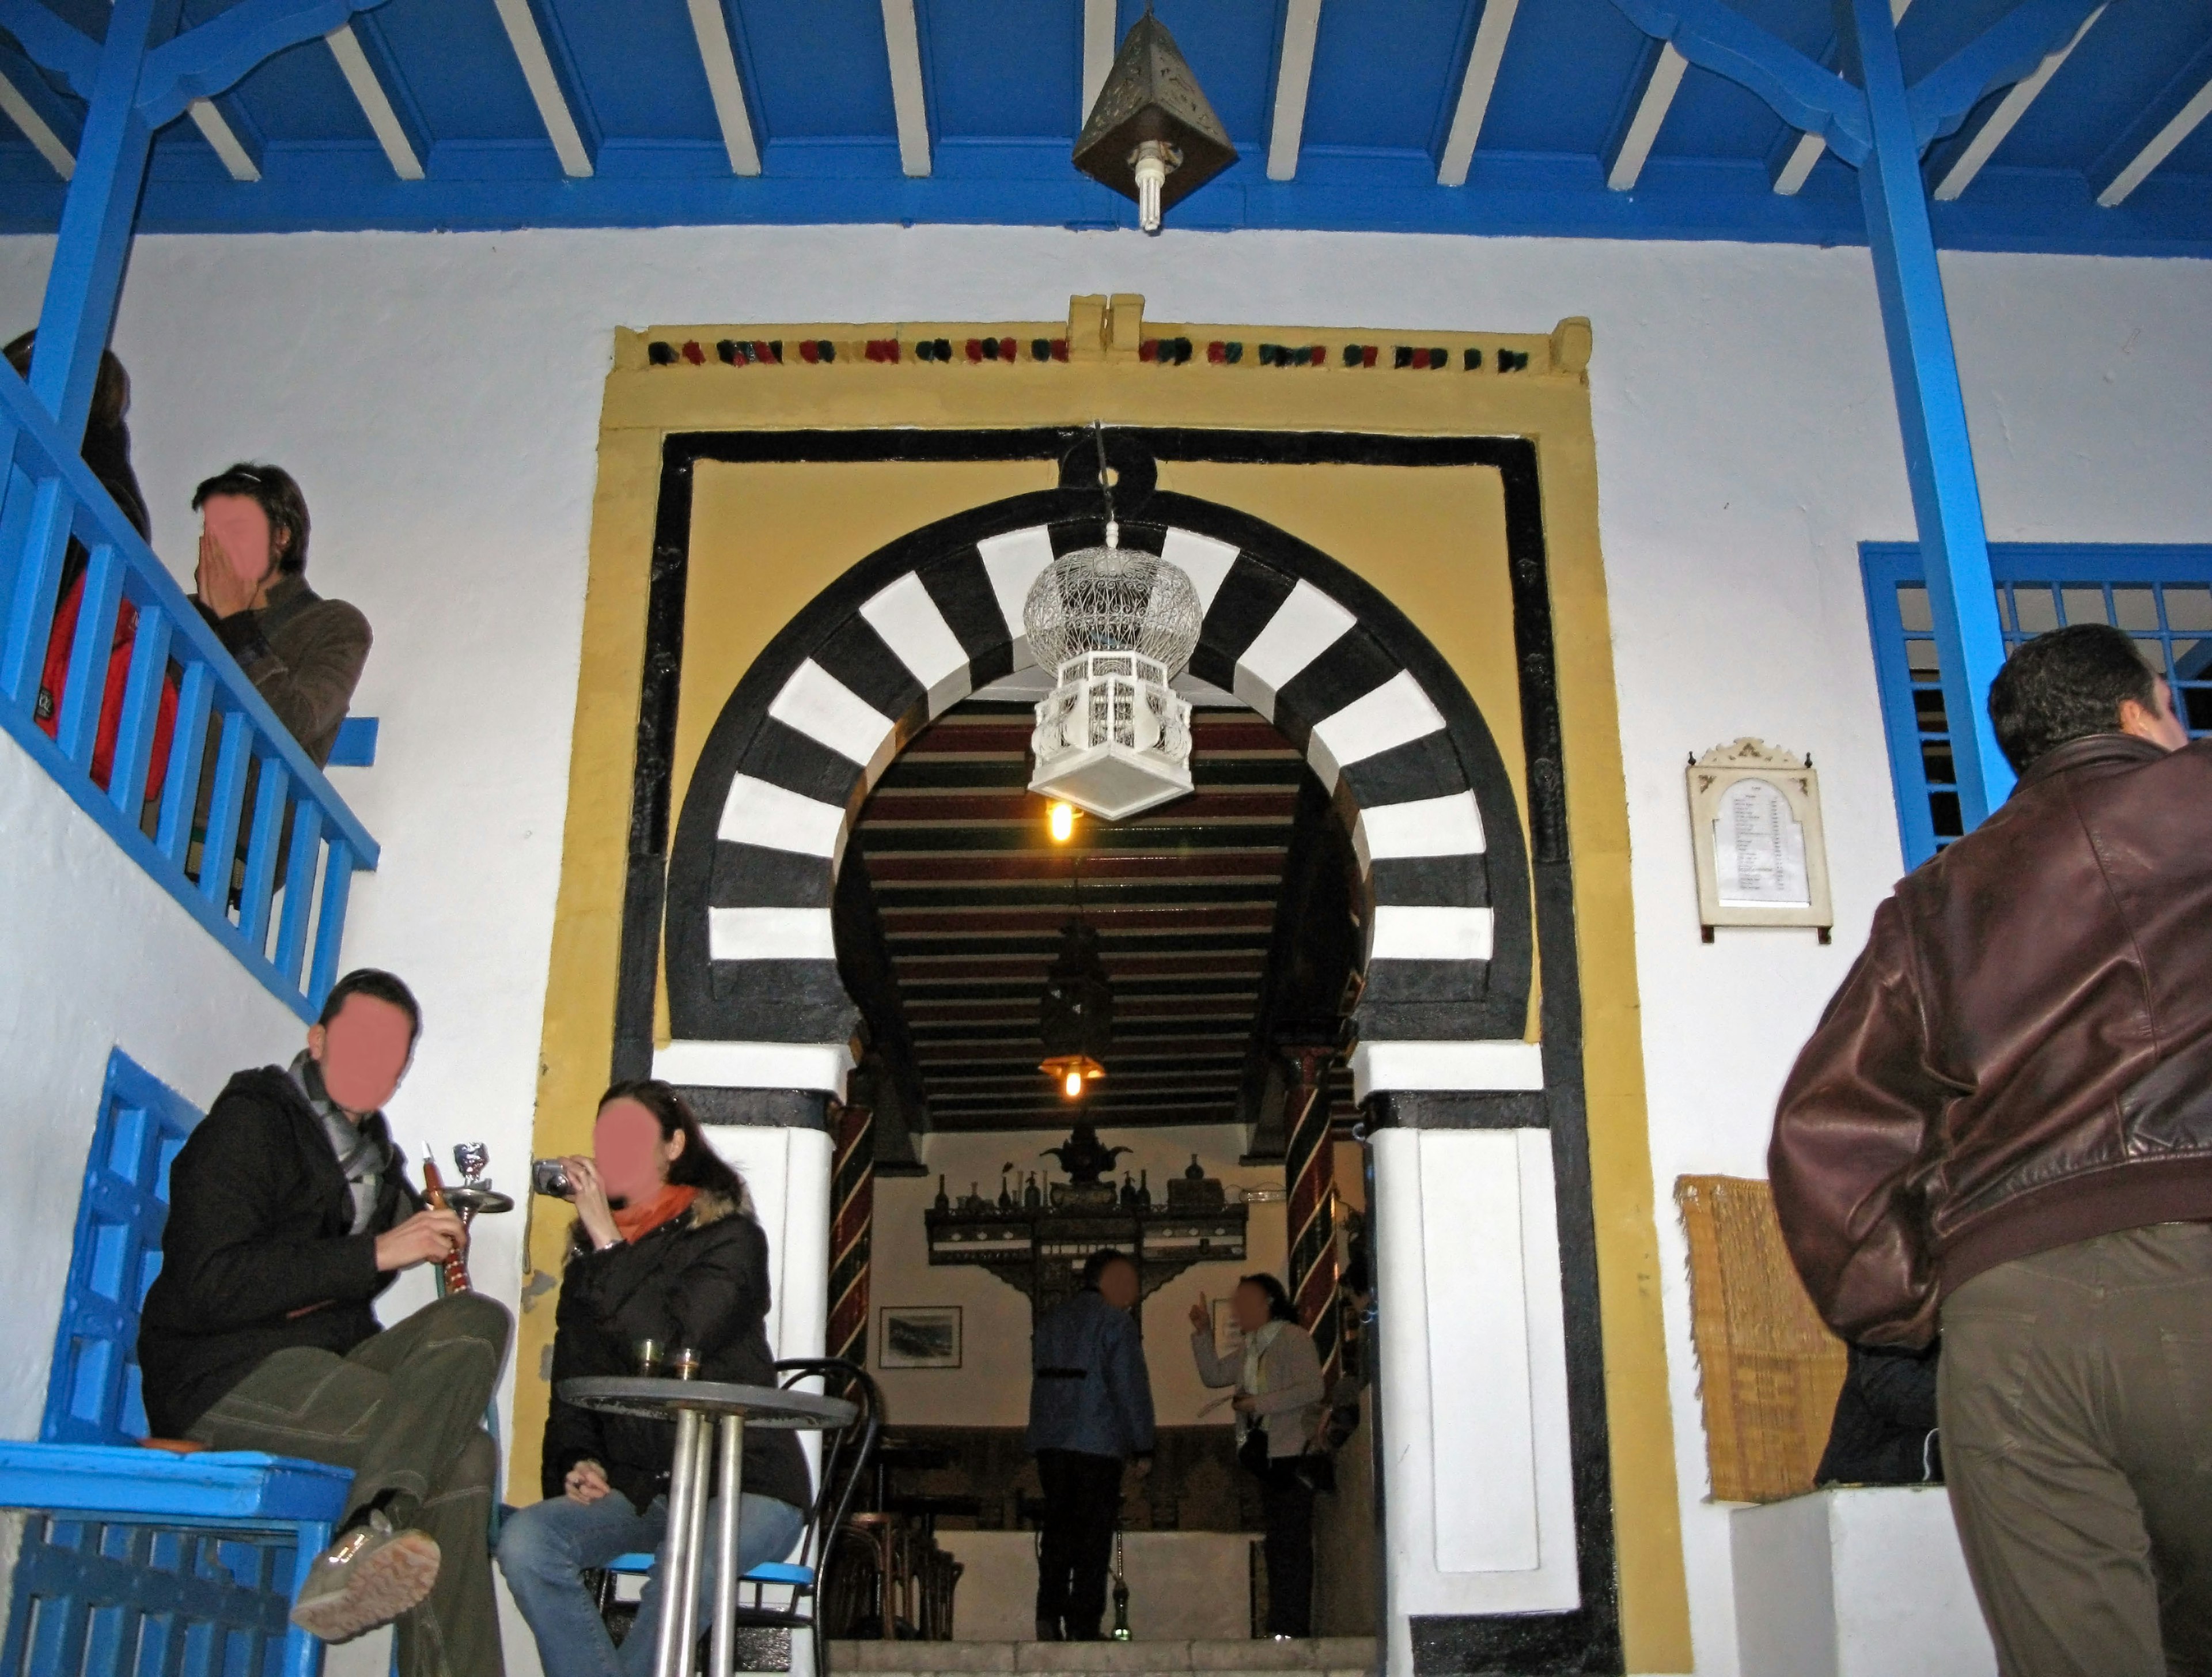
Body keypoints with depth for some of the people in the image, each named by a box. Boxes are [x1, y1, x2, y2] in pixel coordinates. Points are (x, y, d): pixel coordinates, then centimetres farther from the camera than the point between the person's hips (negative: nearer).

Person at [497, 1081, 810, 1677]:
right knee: (525, 1539, -24)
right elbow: (571, 1385, 16)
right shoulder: (589, 1256, 17)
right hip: (637, 1488, 5)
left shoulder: (729, 1238, -2)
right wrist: (575, 1465, -5)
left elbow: (670, 1347, -18)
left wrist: (608, 1242, -15)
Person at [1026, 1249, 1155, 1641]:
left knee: (1057, 1532, 10)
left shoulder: (1050, 1319, 16)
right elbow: (1130, 1385, -10)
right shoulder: (1115, 1321, -6)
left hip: (1049, 1442, 6)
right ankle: (1083, 1628, -2)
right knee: (1093, 1537, -1)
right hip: (1098, 1443, -6)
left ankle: (1048, 1617, 1)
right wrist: (1142, 1446, -7)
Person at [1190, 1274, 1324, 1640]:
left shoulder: (1293, 1339, -8)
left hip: (1293, 1453, -9)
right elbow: (1213, 1375, 20)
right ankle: (1281, 1630, 16)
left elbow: (1313, 1389, -17)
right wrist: (1202, 1332, 9)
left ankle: (1293, 1628, -9)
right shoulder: (1252, 1351, 18)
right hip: (1266, 1455, 9)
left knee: (1291, 1544, -10)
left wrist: (1259, 1403, -17)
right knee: (1277, 1544, 11)